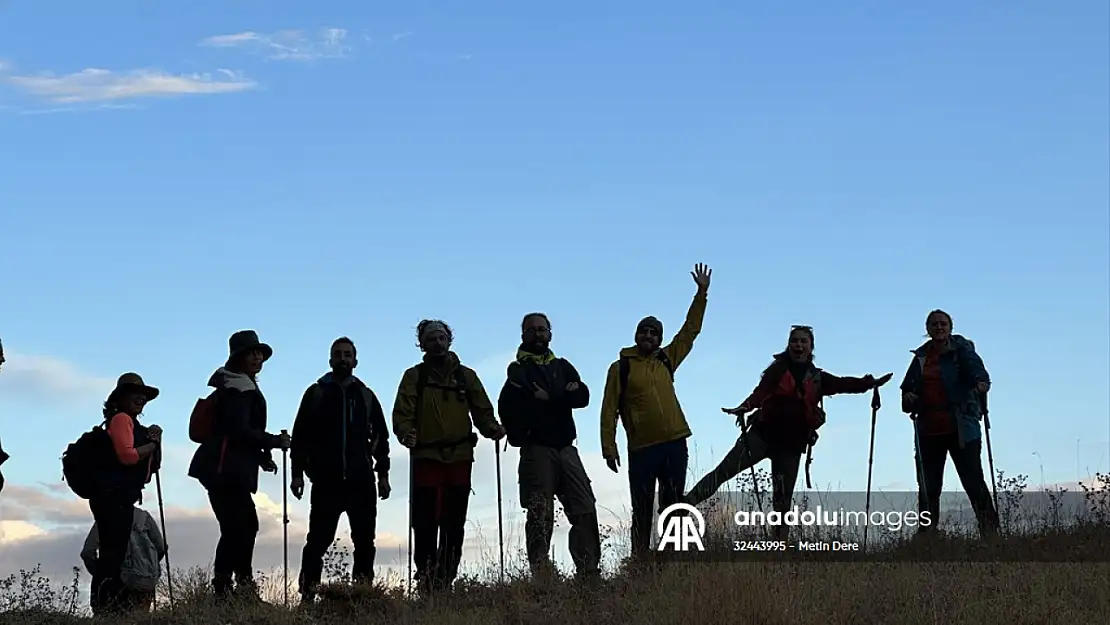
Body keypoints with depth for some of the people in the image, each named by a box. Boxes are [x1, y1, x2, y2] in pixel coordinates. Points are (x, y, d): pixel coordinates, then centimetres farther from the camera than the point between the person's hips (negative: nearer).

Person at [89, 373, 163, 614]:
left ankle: (117, 604, 10)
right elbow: (127, 455, -20)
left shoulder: (135, 425, 24)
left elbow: (152, 467, 20)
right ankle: (106, 604, -20)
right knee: (112, 552, -15)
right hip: (112, 496, -10)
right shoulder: (121, 419, -5)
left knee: (116, 552, 9)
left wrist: (154, 441, 4)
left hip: (122, 498, 10)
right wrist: (152, 444, -6)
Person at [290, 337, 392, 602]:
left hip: (361, 480, 2)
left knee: (365, 540, 1)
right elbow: (300, 436, 4)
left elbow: (380, 436, 14)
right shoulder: (316, 393, 7)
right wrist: (298, 473, -4)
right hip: (326, 481, -2)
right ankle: (308, 594, -3)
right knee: (318, 540, -5)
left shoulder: (366, 396, 13)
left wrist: (383, 474, 6)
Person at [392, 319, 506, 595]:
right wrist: (406, 433, -20)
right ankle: (426, 582, -6)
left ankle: (446, 581, 8)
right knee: (425, 523, -8)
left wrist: (492, 428, -7)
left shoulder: (466, 376, 15)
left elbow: (482, 411, 13)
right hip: (426, 458, -2)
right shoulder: (414, 376, 9)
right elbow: (402, 414, 0)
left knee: (454, 525, 2)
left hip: (460, 458, 2)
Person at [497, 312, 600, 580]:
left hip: (566, 448, 4)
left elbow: (583, 396, 3)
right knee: (540, 517, -8)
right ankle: (541, 575, -11)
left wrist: (547, 398, -9)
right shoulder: (518, 369, 6)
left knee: (586, 511, -3)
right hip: (537, 450, -4)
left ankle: (589, 572, -3)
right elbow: (509, 407, -11)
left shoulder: (563, 366, 19)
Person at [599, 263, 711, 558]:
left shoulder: (666, 360, 13)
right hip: (642, 449, -4)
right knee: (642, 512, 0)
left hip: (675, 444, 4)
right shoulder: (620, 367, 2)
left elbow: (690, 330, 18)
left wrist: (702, 293, 14)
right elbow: (609, 411, -1)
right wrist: (609, 449, -8)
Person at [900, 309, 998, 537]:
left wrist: (981, 383, -40)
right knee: (927, 486, 5)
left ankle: (990, 531, -5)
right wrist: (908, 397, -7)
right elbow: (908, 386, 16)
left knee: (973, 480, -7)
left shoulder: (962, 350, 1)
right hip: (928, 430, 4)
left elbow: (975, 368, -18)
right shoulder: (921, 356, 14)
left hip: (961, 428, -4)